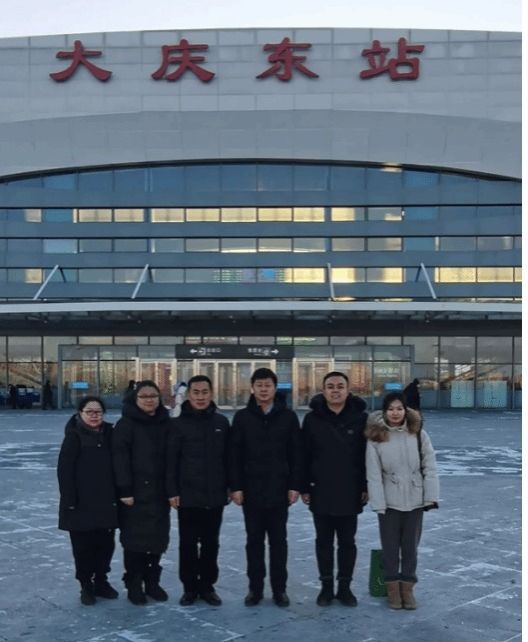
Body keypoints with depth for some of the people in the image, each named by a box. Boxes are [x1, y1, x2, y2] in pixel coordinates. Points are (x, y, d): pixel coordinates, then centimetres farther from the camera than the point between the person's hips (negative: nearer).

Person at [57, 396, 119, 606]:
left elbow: (116, 466, 10)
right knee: (83, 546, 5)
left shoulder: (108, 434, 6)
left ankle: (101, 581, 27)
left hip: (106, 501, 4)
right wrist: (69, 500, -15)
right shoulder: (74, 437, -8)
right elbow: (64, 470, -11)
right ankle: (86, 586, 19)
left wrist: (117, 495, 6)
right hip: (82, 503, -4)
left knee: (106, 544, 10)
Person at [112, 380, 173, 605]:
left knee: (157, 539, 9)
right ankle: (134, 585, 15)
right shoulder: (126, 424, -7)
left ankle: (152, 582, 24)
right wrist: (125, 490, -16)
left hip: (159, 492, 4)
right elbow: (120, 459, -11)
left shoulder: (166, 424, 7)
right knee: (135, 540, 2)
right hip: (135, 493, -4)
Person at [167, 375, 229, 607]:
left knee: (211, 543, 11)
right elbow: (171, 461, -5)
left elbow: (228, 457, 9)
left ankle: (207, 585, 24)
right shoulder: (179, 424, -4)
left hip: (215, 495, 2)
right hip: (188, 495, -2)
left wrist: (230, 486, 6)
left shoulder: (221, 422, 3)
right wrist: (172, 491, -8)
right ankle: (190, 586, 20)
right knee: (188, 544, 7)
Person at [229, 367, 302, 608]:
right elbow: (234, 455, 0)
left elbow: (296, 454, 1)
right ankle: (255, 587, 19)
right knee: (254, 540, 9)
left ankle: (279, 588, 19)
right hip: (251, 490, 0)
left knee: (278, 540, 9)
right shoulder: (242, 417, 0)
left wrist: (295, 485, -4)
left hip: (279, 490, 0)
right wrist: (235, 486, -5)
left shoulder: (288, 417, 0)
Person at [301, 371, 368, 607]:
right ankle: (326, 586, 23)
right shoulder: (313, 418, -4)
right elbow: (304, 455, -1)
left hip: (350, 493, 0)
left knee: (347, 542, 11)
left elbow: (368, 455, 0)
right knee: (324, 542, 11)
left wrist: (366, 486, -2)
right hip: (321, 493, 0)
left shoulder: (360, 418, -4)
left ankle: (345, 587, 24)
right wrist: (304, 487, -2)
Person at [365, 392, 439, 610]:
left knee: (410, 546, 11)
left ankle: (407, 588, 26)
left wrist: (431, 496, -7)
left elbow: (429, 467, -1)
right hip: (389, 501, -1)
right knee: (390, 546, 9)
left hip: (414, 501, 1)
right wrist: (378, 503, -13)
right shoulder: (376, 438, -7)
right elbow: (373, 474, -8)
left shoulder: (418, 434, -2)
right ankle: (393, 588, 24)